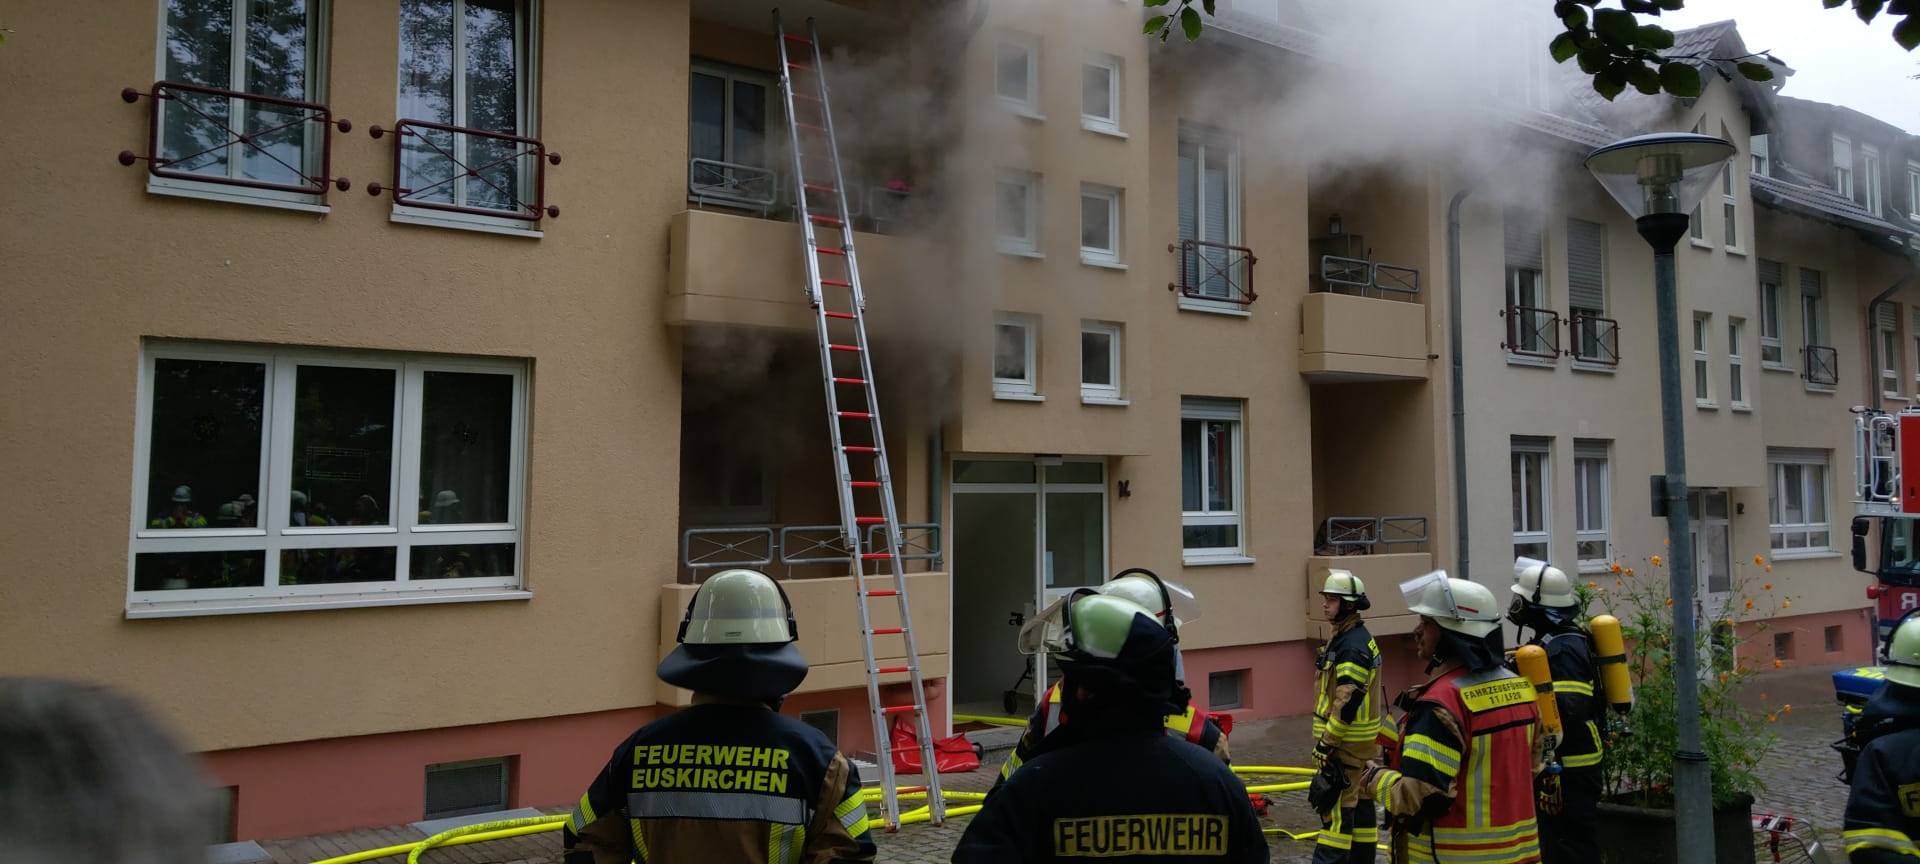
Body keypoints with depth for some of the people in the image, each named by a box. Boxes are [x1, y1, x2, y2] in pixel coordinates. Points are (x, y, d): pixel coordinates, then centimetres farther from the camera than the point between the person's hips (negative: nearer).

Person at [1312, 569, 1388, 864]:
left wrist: (1326, 742, -19)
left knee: (1336, 808, -8)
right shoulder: (1344, 637, 13)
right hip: (1361, 740, 10)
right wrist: (1328, 737, 22)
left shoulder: (1352, 645, -20)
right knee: (1359, 801, 15)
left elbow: (1348, 700, -24)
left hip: (1346, 740, -10)